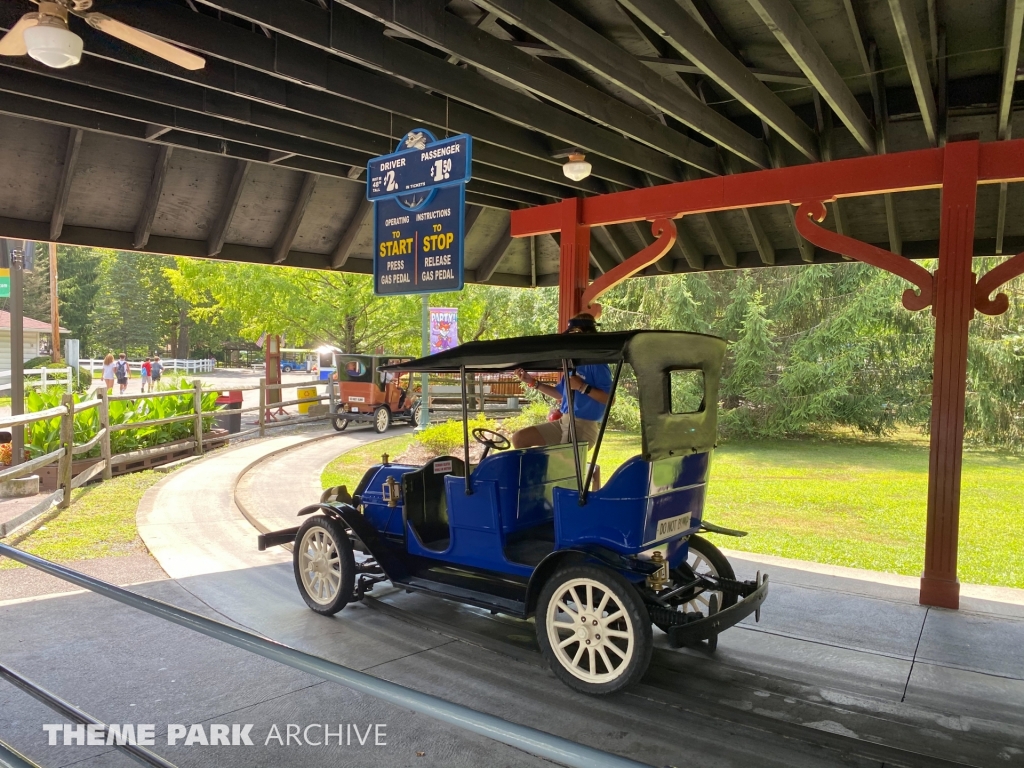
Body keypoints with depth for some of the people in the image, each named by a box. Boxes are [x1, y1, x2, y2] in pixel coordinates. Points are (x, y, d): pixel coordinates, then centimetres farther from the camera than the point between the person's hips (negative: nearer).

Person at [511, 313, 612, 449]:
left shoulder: (596, 364, -12)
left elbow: (610, 399, -18)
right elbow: (560, 393, 22)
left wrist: (583, 387, -24)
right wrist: (533, 382, 14)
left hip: (584, 425, -9)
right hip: (563, 422, 9)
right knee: (519, 438, 6)